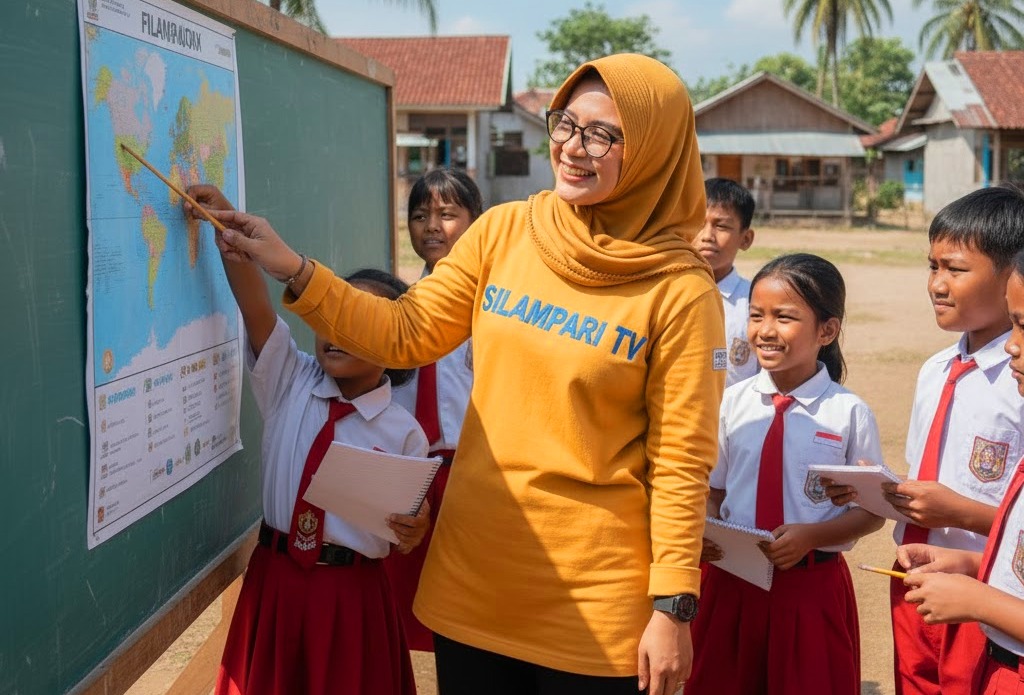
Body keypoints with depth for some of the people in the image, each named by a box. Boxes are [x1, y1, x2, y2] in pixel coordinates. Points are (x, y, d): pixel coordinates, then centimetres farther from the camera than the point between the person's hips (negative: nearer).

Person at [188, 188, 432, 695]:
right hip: (274, 578, 3)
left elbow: (407, 524, 1)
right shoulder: (290, 383, -1)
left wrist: (414, 532, -22)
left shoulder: (402, 433, -6)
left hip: (351, 593, -2)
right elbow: (255, 306, -15)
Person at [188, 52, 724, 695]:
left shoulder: (681, 292, -12)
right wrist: (292, 269, -7)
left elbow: (681, 462, -10)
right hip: (472, 574, 4)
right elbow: (406, 334, 3)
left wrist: (673, 606, -10)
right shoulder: (502, 232, -1)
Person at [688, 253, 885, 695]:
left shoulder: (849, 413, -9)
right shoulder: (732, 403, -1)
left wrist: (812, 535, -18)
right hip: (732, 581, 3)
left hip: (812, 587, -3)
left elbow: (872, 512, -3)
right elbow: (713, 491, 7)